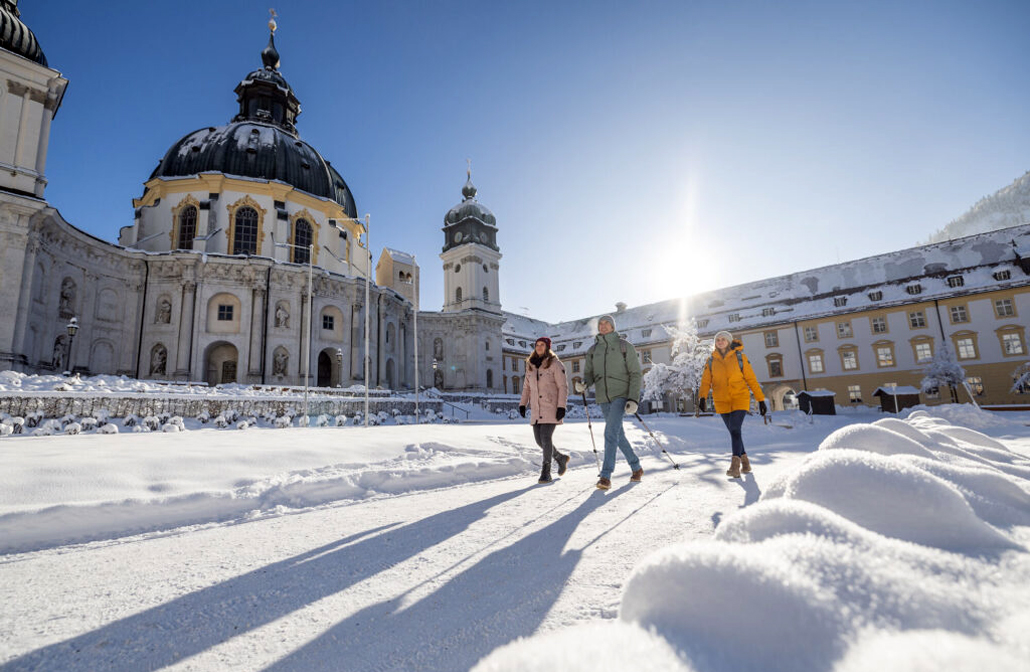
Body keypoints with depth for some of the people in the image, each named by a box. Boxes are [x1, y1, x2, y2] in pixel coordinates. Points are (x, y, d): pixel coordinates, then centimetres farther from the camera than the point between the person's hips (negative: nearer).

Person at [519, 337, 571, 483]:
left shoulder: (555, 364, -5)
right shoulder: (530, 365, 12)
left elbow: (563, 387, -7)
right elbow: (527, 387, 19)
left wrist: (562, 406, -14)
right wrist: (522, 404, 10)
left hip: (551, 408, -6)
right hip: (536, 409, 6)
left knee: (545, 437, -13)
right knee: (539, 440, 7)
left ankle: (546, 472, -2)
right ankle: (560, 458, 31)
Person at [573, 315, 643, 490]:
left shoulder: (624, 346, 0)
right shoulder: (593, 350, 11)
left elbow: (635, 373, -2)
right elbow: (589, 373, 10)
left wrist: (634, 399, -13)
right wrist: (584, 384, -15)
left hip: (621, 395, -5)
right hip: (603, 398, 5)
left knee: (611, 433, -18)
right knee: (619, 435, 13)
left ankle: (606, 476, -16)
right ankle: (636, 468, 32)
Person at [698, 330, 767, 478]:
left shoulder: (740, 357, 1)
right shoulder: (711, 361, 7)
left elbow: (751, 379, 3)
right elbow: (706, 381, 1)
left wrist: (761, 399, 1)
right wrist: (702, 397, -17)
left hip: (740, 399, -3)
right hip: (722, 402, 3)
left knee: (735, 429, -18)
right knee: (734, 432, 9)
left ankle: (735, 465, -18)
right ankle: (744, 460, 25)